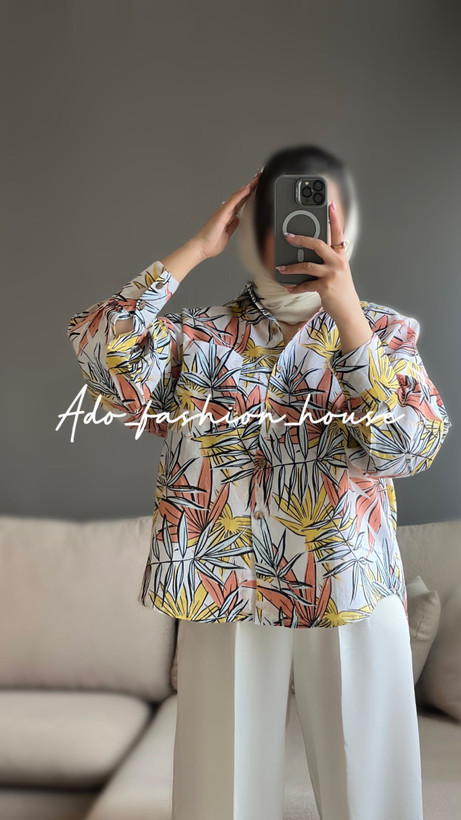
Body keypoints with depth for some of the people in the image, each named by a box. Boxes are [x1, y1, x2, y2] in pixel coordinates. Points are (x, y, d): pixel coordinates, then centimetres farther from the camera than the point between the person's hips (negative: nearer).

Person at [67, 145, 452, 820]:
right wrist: (198, 248, -12)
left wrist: (344, 308, -21)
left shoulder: (385, 331, 3)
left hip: (354, 599, 0)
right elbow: (104, 358, -16)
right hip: (227, 597, 0)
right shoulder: (200, 337, 2)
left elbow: (407, 448, -14)